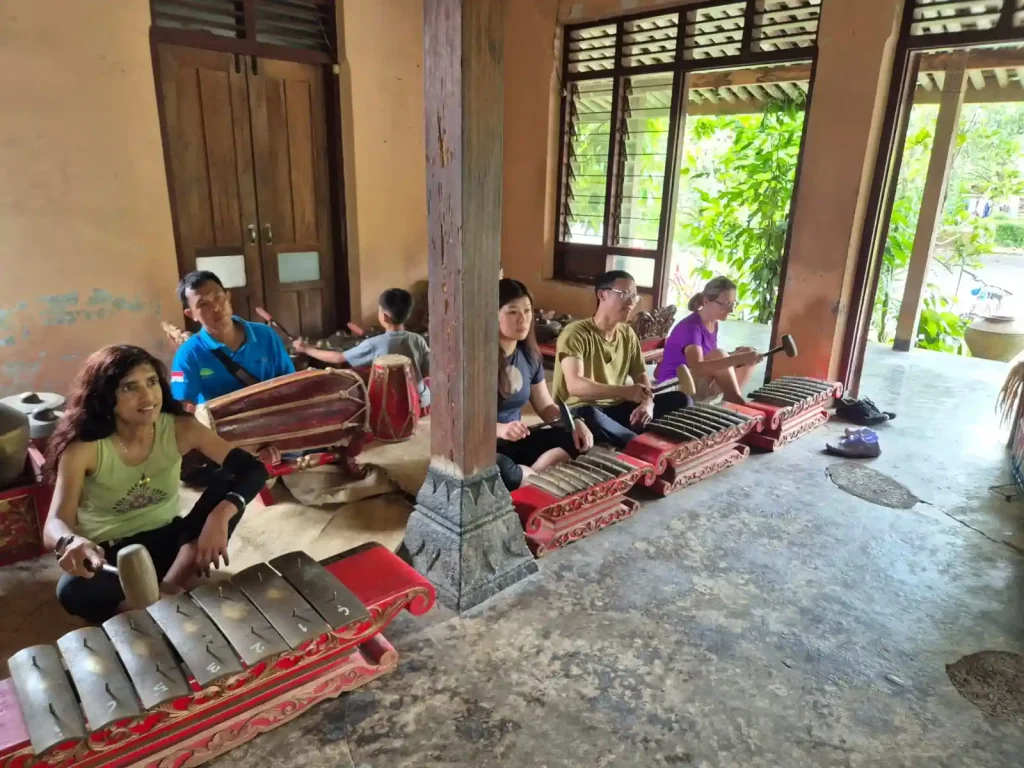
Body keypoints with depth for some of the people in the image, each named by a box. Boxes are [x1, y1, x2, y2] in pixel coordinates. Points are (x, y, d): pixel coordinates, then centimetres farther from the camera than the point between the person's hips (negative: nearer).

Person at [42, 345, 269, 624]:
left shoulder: (179, 428, -14)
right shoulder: (83, 447, -18)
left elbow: (253, 470, -21)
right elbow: (54, 525, -26)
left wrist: (221, 515, -41)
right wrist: (71, 543, -52)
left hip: (167, 539, 2)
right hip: (109, 555, -2)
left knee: (230, 485, -22)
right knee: (73, 592, -36)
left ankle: (168, 591, -22)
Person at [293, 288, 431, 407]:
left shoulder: (375, 344, -17)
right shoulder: (418, 340, -11)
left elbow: (339, 358, -7)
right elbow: (429, 373, -2)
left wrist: (307, 349, 6)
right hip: (420, 401, 2)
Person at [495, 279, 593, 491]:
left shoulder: (529, 355, 4)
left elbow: (545, 406, 13)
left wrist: (574, 422, -7)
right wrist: (500, 429, -35)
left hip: (515, 442, 7)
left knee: (577, 439, -7)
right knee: (500, 470, -38)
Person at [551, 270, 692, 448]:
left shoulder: (628, 334, 7)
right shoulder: (576, 334, -15)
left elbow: (641, 375, 14)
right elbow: (575, 385, -28)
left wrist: (647, 403, -10)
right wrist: (625, 391, -41)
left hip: (616, 408, 7)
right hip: (581, 412, -7)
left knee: (681, 400, -2)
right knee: (590, 417, -42)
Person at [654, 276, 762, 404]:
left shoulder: (713, 324, 6)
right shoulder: (691, 326, -23)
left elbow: (712, 361, 9)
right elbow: (697, 368, -39)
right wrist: (739, 358, -43)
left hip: (702, 386, 9)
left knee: (747, 352, 0)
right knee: (719, 354, -30)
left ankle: (731, 401, -5)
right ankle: (737, 401, -18)